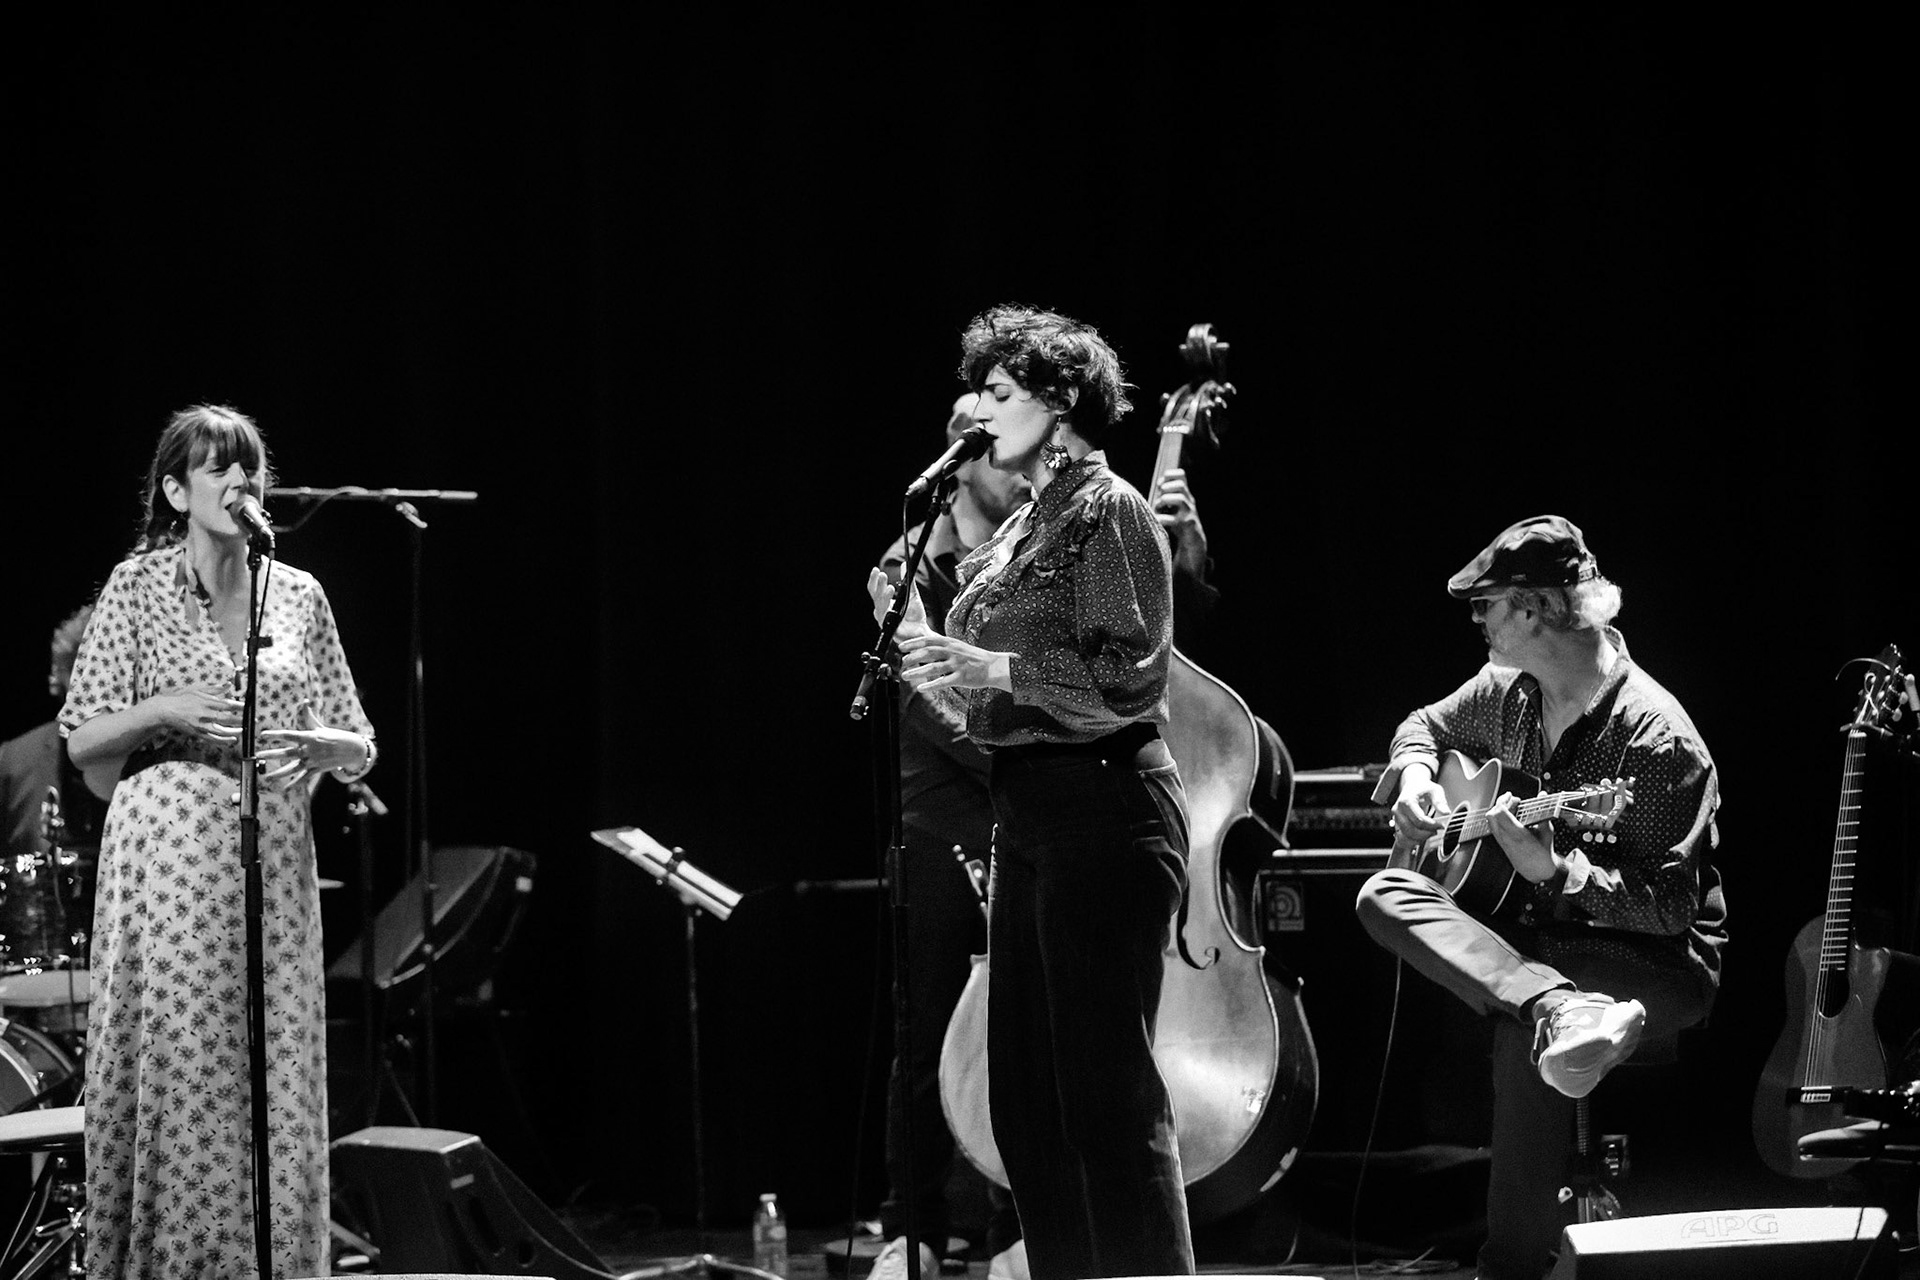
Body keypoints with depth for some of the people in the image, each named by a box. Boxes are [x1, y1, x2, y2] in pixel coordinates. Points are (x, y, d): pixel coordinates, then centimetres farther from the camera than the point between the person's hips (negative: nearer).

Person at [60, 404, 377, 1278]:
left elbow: (359, 748, 12)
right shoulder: (137, 585, 2)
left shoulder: (297, 594, 11)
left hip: (276, 868, 3)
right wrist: (166, 708, -16)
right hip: (167, 858, -3)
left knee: (274, 1085, 2)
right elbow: (80, 742, 0)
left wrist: (313, 746, -9)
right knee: (172, 1072, -5)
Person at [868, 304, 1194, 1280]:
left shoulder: (1106, 509, -7)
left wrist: (991, 667, -22)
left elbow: (1124, 683, -15)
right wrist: (919, 637, 7)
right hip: (1029, 819, 9)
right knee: (1024, 1094, 11)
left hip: (1101, 810, -9)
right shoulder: (1023, 528, 18)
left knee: (1107, 1089, -9)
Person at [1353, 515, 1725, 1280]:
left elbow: (1668, 907, -21)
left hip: (1656, 961, -8)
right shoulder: (1507, 692, 5)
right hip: (1537, 939, 8)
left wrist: (1553, 868, -32)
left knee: (1521, 1032, -39)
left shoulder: (1653, 739, -20)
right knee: (1383, 896, -18)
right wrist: (1415, 777, 4)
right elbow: (1427, 726, 27)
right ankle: (1563, 1012, -41)